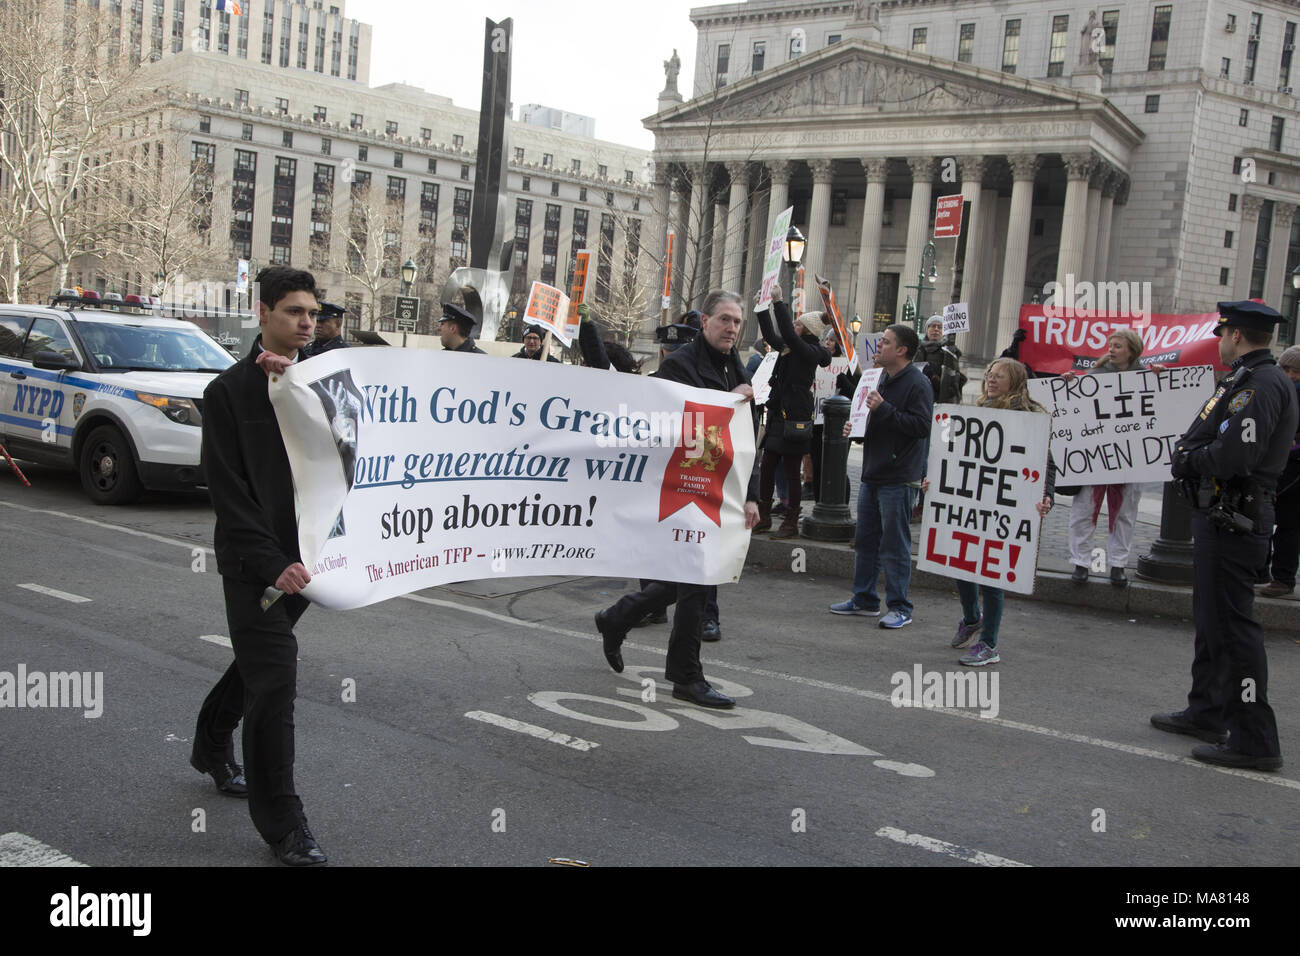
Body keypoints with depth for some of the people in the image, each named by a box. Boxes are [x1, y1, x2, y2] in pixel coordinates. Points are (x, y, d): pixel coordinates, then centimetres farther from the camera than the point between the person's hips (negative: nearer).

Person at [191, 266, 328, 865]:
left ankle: (212, 746, 47)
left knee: (258, 662, 21)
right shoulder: (228, 390, -7)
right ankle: (281, 825, 2)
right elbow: (229, 492, -12)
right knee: (274, 680, -7)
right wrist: (272, 563, -20)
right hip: (253, 560, -5)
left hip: (302, 555, 5)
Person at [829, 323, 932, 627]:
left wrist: (883, 408, -23)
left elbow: (921, 426, -22)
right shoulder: (883, 379, 17)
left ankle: (900, 608, 6)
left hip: (899, 479, -9)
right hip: (872, 475, 9)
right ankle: (864, 599, 25)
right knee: (866, 540, 14)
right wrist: (855, 427, 11)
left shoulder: (917, 384, -12)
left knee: (895, 545, -3)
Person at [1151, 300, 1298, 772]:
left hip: (1233, 521, -11)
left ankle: (1254, 738, -3)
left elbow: (1234, 456, -27)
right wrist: (1189, 456, 0)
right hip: (1221, 516, 11)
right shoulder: (1245, 381, 16)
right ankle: (1206, 712, 33)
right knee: (1210, 617, 20)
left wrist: (1187, 459, -11)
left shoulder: (1262, 385, -18)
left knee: (1231, 624, -8)